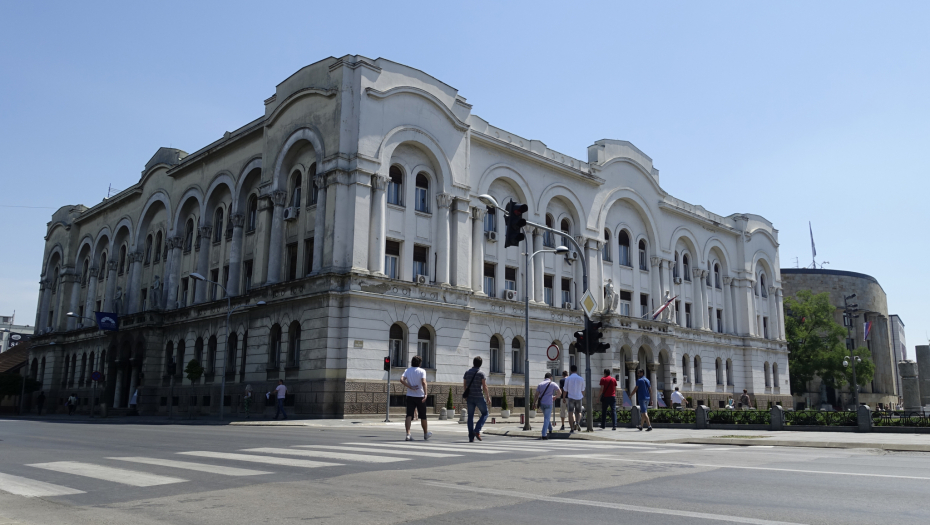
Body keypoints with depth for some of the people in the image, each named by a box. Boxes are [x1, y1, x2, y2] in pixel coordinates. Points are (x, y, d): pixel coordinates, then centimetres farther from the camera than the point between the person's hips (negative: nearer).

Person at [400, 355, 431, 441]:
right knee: (423, 416, 13)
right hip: (420, 396, -2)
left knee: (409, 415, -4)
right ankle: (426, 434, 29)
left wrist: (410, 387, -9)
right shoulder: (422, 371, -4)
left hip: (410, 396, 2)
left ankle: (408, 434, -21)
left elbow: (402, 380, -10)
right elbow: (423, 382, -20)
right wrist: (425, 393, -25)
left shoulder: (407, 371, 6)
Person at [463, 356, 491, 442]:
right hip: (479, 397, -4)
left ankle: (471, 437, 3)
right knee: (485, 413, 12)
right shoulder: (481, 373, -7)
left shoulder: (467, 372, 8)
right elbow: (484, 387, -11)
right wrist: (488, 397, -6)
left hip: (469, 397, 4)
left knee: (470, 416, 8)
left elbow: (464, 385, 12)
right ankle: (477, 430, -6)